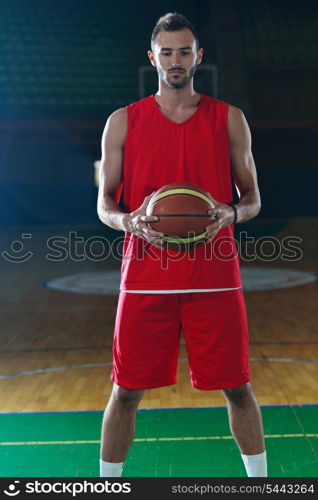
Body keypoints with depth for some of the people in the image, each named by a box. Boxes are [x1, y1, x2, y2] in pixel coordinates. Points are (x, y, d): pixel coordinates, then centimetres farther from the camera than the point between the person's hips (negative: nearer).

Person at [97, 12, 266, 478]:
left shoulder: (230, 119, 6)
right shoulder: (123, 122, 6)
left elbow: (253, 198, 9)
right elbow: (105, 202, 7)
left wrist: (232, 213, -14)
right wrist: (129, 221, -15)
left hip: (215, 277, 0)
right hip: (145, 277, 0)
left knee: (237, 386, 7)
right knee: (126, 391, 6)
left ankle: (260, 482, 27)